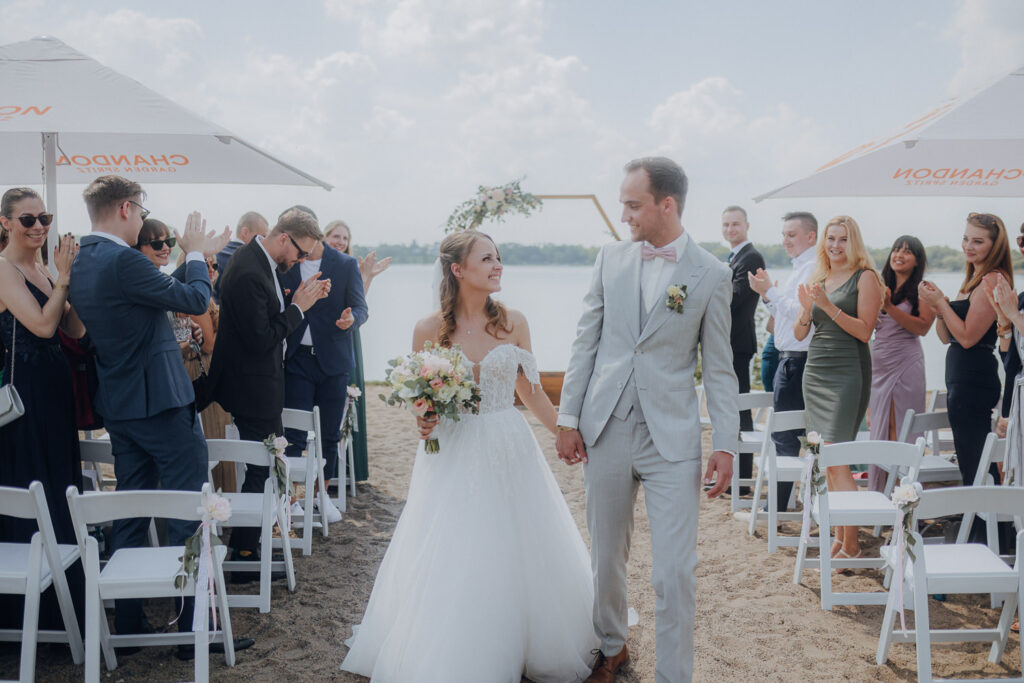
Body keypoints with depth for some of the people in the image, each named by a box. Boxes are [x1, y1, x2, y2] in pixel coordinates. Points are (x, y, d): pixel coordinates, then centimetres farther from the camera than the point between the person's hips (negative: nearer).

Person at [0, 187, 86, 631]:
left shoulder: (42, 270, 12)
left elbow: (75, 328, 6)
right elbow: (42, 325, -20)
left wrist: (71, 275, -3)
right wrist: (64, 277, -14)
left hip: (54, 392, 9)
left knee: (59, 489, 15)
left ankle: (62, 601, 29)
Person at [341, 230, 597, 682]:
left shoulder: (513, 323, 0)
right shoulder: (430, 329, -5)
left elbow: (529, 389, 9)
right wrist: (423, 421, -14)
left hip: (509, 452, 2)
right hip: (452, 456, -2)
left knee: (517, 558, 7)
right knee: (450, 566, 1)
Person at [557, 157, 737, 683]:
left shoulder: (711, 274, -4)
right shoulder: (611, 259, 4)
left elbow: (719, 368, -1)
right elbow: (586, 342, 7)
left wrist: (726, 445, -5)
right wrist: (568, 417, 4)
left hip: (672, 438, -3)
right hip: (606, 431, 3)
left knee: (675, 573, -2)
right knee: (606, 557, 16)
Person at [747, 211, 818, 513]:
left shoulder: (812, 268, -13)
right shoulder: (801, 267, 19)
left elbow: (801, 313, -21)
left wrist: (770, 291, -17)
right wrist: (767, 294, 8)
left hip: (797, 360, -10)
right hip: (790, 358, 11)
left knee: (784, 434, -6)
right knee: (787, 432, 14)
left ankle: (777, 508, 0)